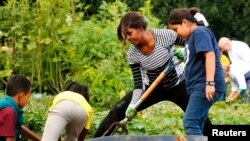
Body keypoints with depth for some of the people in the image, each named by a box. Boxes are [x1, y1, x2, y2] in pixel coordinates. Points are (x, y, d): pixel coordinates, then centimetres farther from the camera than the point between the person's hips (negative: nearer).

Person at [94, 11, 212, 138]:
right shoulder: (132, 55, -18)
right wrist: (132, 105, -28)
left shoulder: (165, 35, -25)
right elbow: (139, 84, -15)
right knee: (118, 111, -8)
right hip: (152, 88, 2)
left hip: (177, 85, -2)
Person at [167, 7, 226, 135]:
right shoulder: (191, 37, 22)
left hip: (205, 86, -10)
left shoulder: (200, 32, -8)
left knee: (190, 122, -18)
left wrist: (210, 83, -26)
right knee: (195, 124, 8)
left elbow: (210, 55, -19)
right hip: (199, 87, 10)